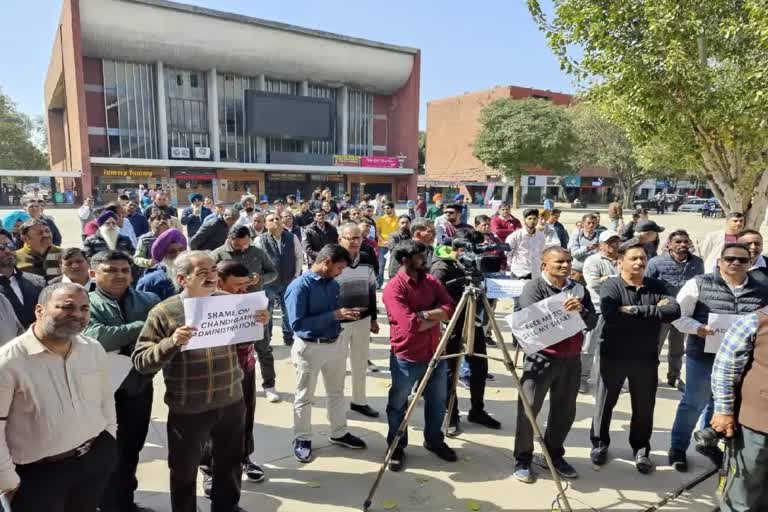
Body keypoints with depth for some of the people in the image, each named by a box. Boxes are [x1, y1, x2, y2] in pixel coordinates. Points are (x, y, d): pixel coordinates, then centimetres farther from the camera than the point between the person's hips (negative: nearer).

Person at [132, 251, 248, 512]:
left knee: (230, 464, 22)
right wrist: (171, 342, -30)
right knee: (184, 472, 16)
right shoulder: (163, 312, -12)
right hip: (188, 410, -3)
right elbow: (140, 361, -14)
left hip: (232, 403, 4)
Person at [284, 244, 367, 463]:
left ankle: (339, 433, 39)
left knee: (336, 392, 21)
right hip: (310, 347, -7)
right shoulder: (299, 286, -20)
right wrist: (334, 315, -27)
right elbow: (297, 324, -25)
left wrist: (345, 315, -10)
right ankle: (302, 439, 30)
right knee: (304, 397, 12)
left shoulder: (333, 284, 1)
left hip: (336, 344, 7)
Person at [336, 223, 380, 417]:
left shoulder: (367, 260, 2)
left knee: (361, 363, 18)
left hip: (363, 320, 5)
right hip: (338, 322, -5)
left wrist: (373, 318, 14)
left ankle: (359, 401, 35)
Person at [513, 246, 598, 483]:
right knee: (528, 409, -2)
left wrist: (581, 310, -16)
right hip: (541, 357, -5)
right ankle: (523, 459, 12)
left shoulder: (579, 289, 8)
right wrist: (562, 310, -26)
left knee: (565, 411, 13)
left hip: (571, 359, 5)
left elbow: (592, 323, 3)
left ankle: (555, 455, 31)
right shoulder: (533, 287, -5)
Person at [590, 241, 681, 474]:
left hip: (646, 358, 3)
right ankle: (600, 444, 30)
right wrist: (653, 311, -19)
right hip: (613, 356, -2)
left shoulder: (657, 287, 3)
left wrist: (634, 311, -21)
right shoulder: (610, 287, -8)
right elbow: (610, 314, -27)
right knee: (605, 402, 11)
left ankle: (641, 449, 32)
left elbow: (674, 311, -14)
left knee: (644, 407, 13)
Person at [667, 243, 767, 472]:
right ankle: (678, 448, 22)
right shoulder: (700, 283, -5)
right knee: (693, 403, 6)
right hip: (704, 356, -4)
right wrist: (697, 328, -21)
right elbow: (679, 315, -5)